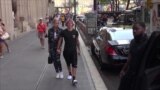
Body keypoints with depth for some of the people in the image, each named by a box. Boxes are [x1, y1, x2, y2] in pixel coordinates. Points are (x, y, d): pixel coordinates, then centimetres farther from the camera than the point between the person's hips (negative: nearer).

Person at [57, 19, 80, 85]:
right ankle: (70, 74, 40)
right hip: (66, 50, 1)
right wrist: (58, 48, 2)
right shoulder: (64, 32, -5)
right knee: (68, 64, 17)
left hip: (74, 50, 0)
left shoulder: (75, 32, -2)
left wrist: (78, 49, 13)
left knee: (74, 65, -9)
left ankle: (74, 78, -9)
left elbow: (77, 41, 8)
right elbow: (60, 40, 3)